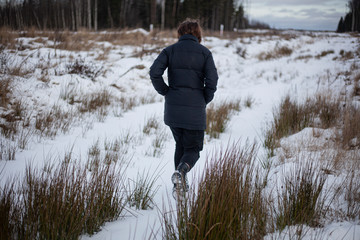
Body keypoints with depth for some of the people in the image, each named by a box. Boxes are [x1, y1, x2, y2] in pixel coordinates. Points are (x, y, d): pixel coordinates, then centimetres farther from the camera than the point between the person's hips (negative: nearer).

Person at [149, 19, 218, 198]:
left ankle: (180, 184, 18)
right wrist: (205, 100, 3)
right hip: (195, 109, -2)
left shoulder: (170, 50, 3)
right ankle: (181, 170, -24)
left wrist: (166, 92, 2)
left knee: (180, 145, 21)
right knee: (192, 148, 7)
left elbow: (154, 72, -9)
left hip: (172, 107, 2)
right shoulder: (204, 52, 0)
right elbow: (212, 79, -11)